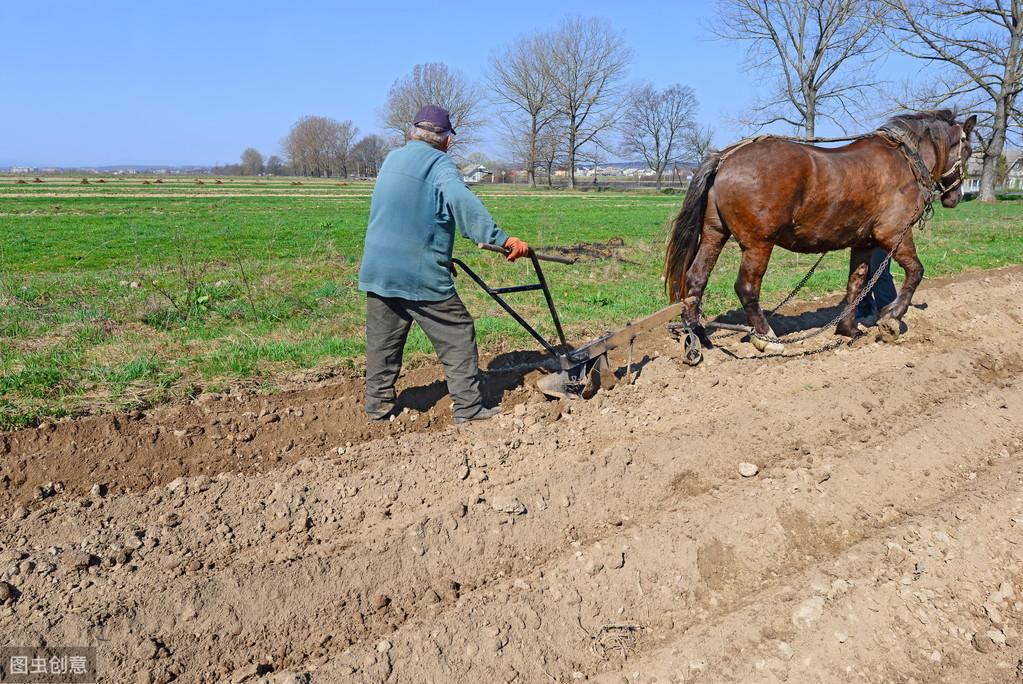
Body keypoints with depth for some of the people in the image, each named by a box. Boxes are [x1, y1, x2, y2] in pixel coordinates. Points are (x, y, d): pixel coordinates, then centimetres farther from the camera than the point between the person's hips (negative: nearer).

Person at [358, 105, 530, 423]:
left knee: (383, 341, 14)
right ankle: (469, 408, 6)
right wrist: (500, 238, -32)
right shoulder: (439, 163, -7)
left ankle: (379, 406, 19)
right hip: (422, 274, -7)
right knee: (458, 337, 4)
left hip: (378, 270, 7)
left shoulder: (392, 158, 16)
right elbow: (460, 199, -27)